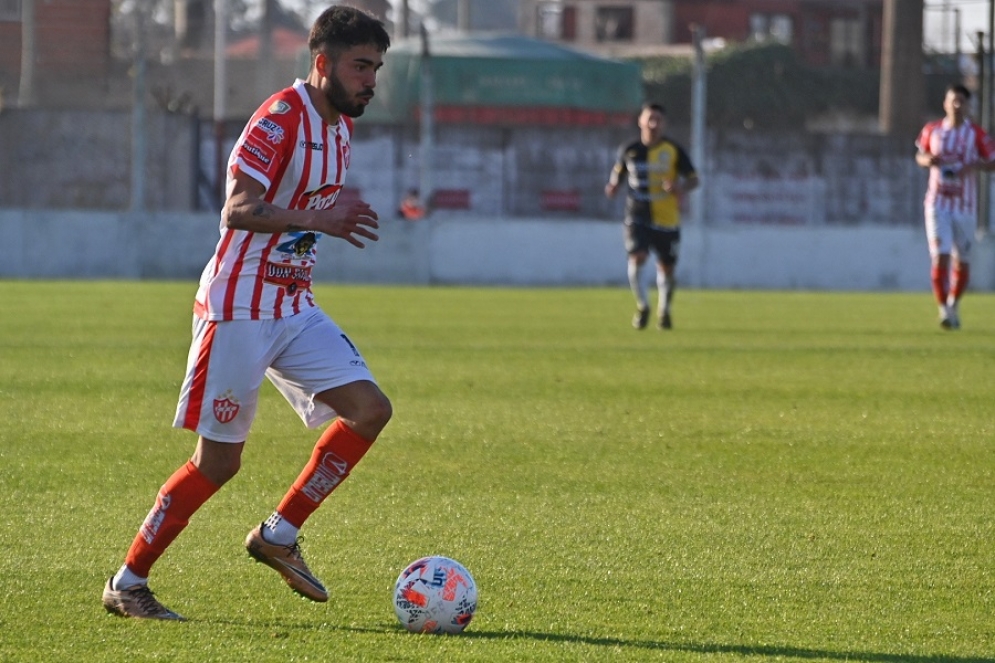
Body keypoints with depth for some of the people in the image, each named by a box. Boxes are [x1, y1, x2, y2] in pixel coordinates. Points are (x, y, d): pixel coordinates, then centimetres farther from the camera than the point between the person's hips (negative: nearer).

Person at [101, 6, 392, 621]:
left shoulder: (340, 125, 10)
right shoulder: (280, 119, -17)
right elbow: (238, 210, -28)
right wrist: (319, 220, -38)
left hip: (294, 309, 8)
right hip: (238, 310, -8)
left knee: (370, 408, -7)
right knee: (220, 460, -4)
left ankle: (279, 534, 4)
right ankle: (127, 583, 8)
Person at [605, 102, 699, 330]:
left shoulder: (674, 151, -3)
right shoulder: (629, 150, 1)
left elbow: (693, 180, 1)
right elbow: (618, 172, 16)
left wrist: (681, 187, -21)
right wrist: (613, 186, -7)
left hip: (667, 219, 0)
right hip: (637, 216, 0)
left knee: (666, 269, 9)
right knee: (637, 258, -21)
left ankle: (663, 310, 34)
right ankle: (642, 306, -1)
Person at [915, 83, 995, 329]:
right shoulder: (931, 130, 3)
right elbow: (920, 155, 16)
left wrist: (973, 165, -19)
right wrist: (927, 160, -8)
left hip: (965, 206, 0)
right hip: (938, 204, 0)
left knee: (962, 260, 6)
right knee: (940, 256, -13)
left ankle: (954, 305, 28)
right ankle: (944, 309, -5)